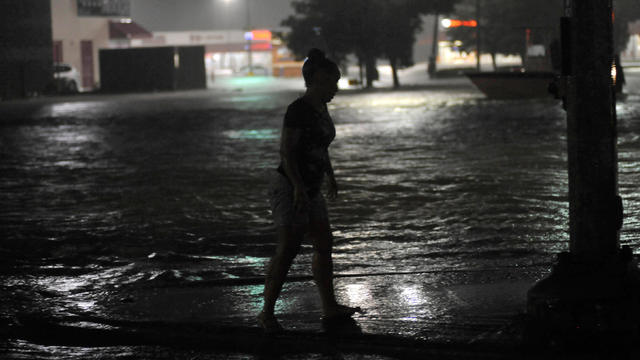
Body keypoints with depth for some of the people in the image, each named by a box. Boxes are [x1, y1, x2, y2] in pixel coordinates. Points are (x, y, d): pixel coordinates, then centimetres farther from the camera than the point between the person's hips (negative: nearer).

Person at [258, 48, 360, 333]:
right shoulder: (298, 109, -17)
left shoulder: (320, 108, 11)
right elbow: (286, 150, -21)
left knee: (324, 245, 12)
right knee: (287, 249, -11)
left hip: (311, 190, 9)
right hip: (290, 188, -9)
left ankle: (329, 306, 23)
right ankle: (267, 313, -5)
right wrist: (298, 185, -26)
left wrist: (330, 176, 30)